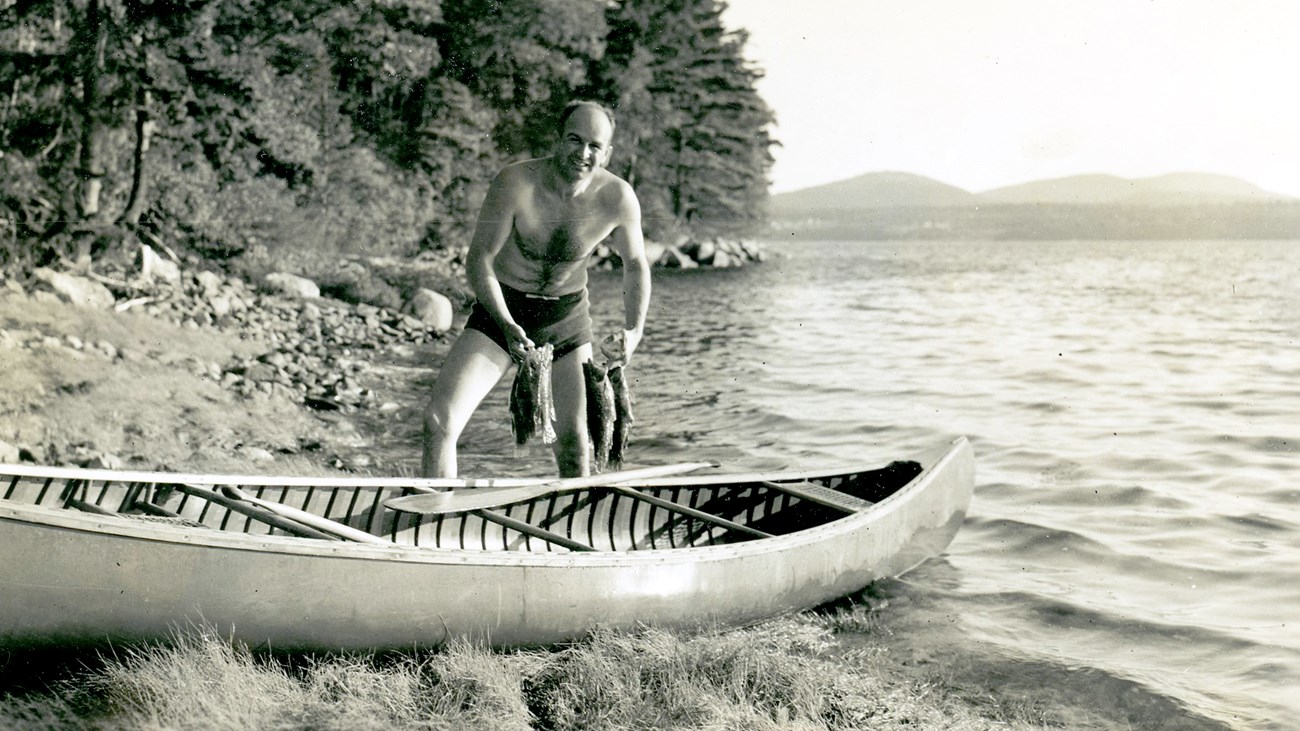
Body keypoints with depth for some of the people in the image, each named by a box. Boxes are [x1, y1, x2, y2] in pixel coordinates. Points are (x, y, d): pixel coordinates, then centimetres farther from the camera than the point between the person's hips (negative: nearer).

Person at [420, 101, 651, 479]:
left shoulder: (618, 198, -15)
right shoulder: (516, 183, -23)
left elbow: (635, 264, 4)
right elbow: (479, 259, -18)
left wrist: (634, 330, -10)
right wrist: (507, 325, -32)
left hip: (567, 318, 2)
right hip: (502, 308, -2)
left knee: (573, 441, -1)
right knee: (439, 422, -15)